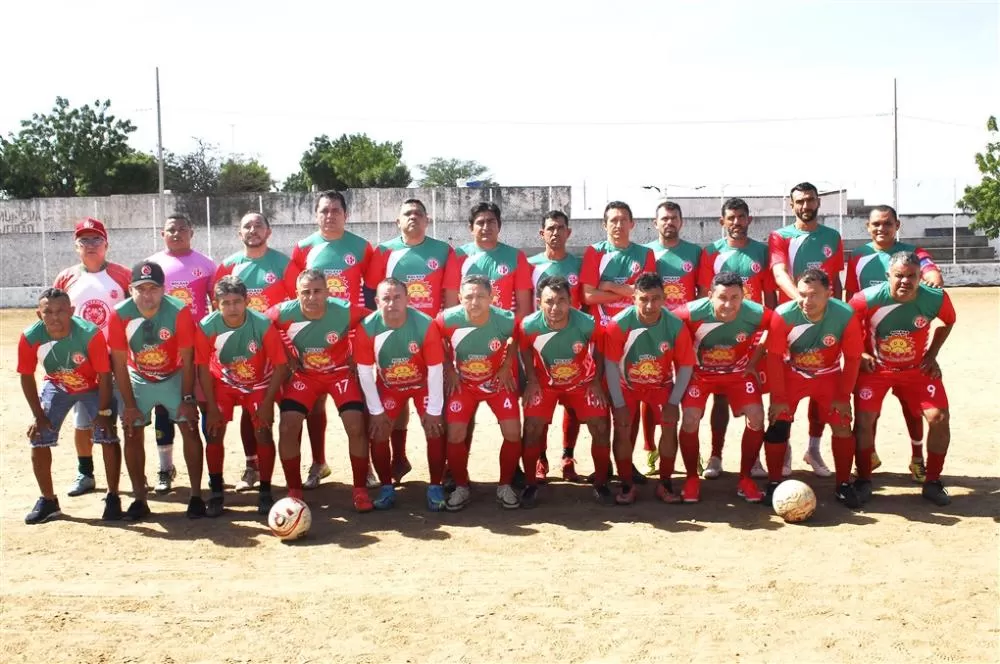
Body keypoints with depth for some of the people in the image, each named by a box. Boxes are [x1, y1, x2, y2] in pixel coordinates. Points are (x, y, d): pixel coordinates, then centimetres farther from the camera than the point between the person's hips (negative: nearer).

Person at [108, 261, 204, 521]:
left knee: (190, 429, -7)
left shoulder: (179, 311, -26)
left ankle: (196, 495, 1)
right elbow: (119, 364, -13)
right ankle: (139, 499, 8)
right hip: (138, 379, 1)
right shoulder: (120, 315, -23)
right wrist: (129, 405, -11)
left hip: (174, 377, -1)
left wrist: (188, 399, -14)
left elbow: (187, 360, -17)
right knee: (132, 434, -2)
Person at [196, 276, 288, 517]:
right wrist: (212, 407, -13)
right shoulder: (206, 327, -26)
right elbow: (204, 368, -13)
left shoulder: (263, 324, -29)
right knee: (214, 433, -9)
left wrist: (267, 403, -19)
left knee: (263, 432, -11)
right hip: (223, 383, 1)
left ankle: (265, 492, 3)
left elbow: (280, 366, -19)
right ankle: (216, 492, 6)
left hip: (259, 383, -1)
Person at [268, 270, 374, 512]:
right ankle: (294, 492, 5)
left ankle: (360, 490, 3)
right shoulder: (285, 312, -23)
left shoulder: (345, 311, -27)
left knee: (356, 426, -14)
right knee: (287, 427, -12)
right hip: (304, 374, 1)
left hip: (340, 371, -1)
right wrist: (286, 355, -3)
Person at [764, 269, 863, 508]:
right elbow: (775, 357, -18)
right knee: (778, 425, -9)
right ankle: (774, 484, 5)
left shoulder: (845, 315, -26)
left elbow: (852, 357, -13)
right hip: (791, 374, -1)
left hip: (829, 375, 1)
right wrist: (778, 398, -15)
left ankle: (844, 485, 12)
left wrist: (843, 396, -10)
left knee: (842, 425, -4)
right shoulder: (783, 315, -29)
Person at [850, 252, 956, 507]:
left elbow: (948, 321, 5)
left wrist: (932, 355, 0)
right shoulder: (867, 299, -25)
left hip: (917, 368, 2)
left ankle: (932, 483, 10)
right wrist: (858, 354, -13)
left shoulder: (936, 299, -18)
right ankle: (863, 481, 8)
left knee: (939, 418, -8)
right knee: (864, 420, -10)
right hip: (875, 368, -2)